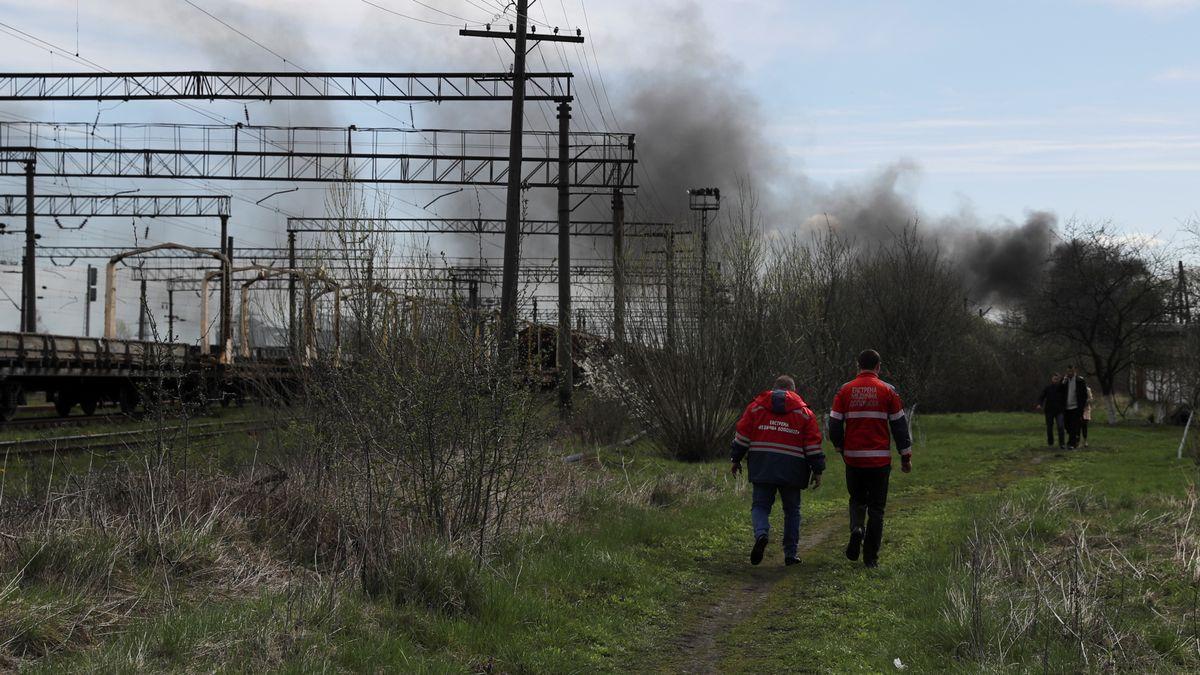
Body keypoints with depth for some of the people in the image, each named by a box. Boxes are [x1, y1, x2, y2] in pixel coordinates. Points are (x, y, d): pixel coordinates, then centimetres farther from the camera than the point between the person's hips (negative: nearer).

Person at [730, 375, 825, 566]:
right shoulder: (803, 411, 8)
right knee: (791, 510, 12)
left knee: (760, 505, 7)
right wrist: (817, 470, 7)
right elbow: (813, 443, 5)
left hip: (762, 465, 0)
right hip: (791, 468, 0)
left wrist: (736, 459, 13)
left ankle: (761, 534, -23)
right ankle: (790, 554, 11)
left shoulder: (756, 406, 9)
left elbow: (742, 433, 7)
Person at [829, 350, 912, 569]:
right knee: (876, 507, 7)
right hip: (880, 460, -1)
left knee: (857, 500, 21)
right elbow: (899, 425, 0)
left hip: (853, 458, 1)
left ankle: (856, 529, -7)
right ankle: (871, 557, 4)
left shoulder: (845, 390, 2)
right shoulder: (887, 391, -1)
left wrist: (842, 449, 19)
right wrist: (906, 456, 7)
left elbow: (834, 426, 2)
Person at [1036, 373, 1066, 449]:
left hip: (1059, 410, -1)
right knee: (1049, 427, 9)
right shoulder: (1047, 388, 1)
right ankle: (1050, 443, 24)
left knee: (1060, 426, -16)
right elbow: (1042, 397, -4)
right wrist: (1039, 404, -20)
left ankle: (1062, 443, -15)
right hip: (1049, 410, 1)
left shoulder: (1061, 387, 2)